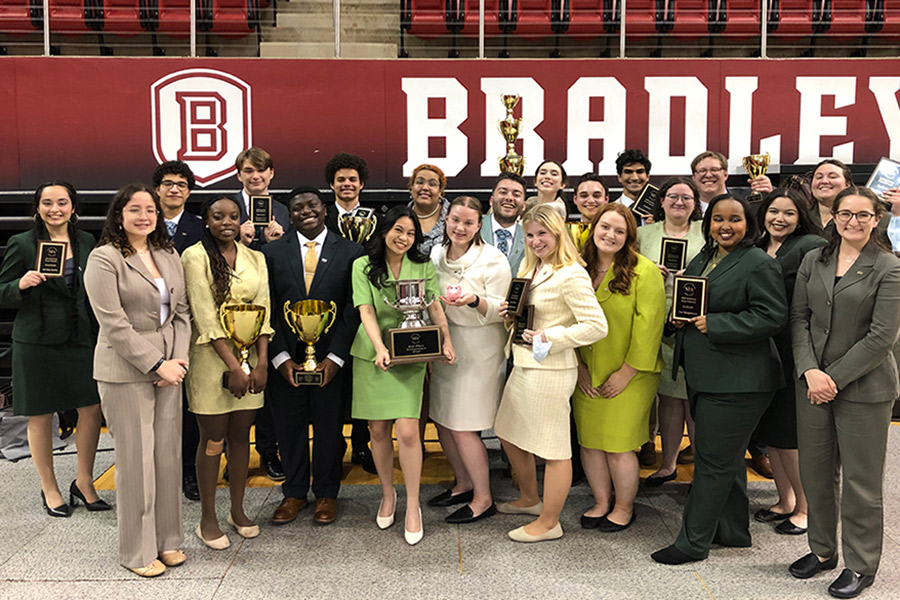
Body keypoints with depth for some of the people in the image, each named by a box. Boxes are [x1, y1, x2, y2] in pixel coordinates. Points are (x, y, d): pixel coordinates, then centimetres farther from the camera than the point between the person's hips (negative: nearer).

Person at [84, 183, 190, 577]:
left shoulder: (169, 256, 11)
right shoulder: (104, 258, -7)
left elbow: (181, 313, 11)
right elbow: (114, 324, -13)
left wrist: (179, 359, -3)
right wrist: (157, 365, -14)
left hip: (168, 366, 5)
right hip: (126, 371, -5)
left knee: (169, 453, 9)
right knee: (136, 458, 2)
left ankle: (167, 539, 24)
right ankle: (138, 551, 17)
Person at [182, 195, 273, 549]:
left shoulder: (255, 258, 9)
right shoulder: (195, 256, -6)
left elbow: (263, 311, 4)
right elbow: (205, 316, -12)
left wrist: (261, 361, -6)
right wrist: (232, 364, -15)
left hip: (250, 355, 4)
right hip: (211, 357, -4)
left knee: (241, 436, 11)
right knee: (213, 440, 3)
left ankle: (238, 510, 25)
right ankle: (207, 518, 17)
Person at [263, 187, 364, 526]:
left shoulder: (350, 252, 1)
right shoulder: (273, 253, 5)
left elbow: (354, 308, -3)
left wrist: (335, 356, -10)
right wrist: (280, 357, -7)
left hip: (331, 358, -1)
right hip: (285, 359, 2)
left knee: (329, 428, 10)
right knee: (289, 427, 12)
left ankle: (326, 493, 29)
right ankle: (294, 492, 31)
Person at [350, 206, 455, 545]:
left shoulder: (424, 267, 6)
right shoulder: (363, 266, 1)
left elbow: (435, 307, 5)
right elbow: (366, 312, -8)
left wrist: (446, 340, -11)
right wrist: (380, 347, -22)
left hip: (411, 357, 0)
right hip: (372, 356, 1)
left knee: (407, 431, -10)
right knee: (378, 429, 8)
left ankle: (412, 506, 5)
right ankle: (387, 494, 29)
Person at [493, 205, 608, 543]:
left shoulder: (571, 275, -17)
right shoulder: (530, 268, 12)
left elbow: (597, 326, -21)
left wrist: (549, 337, -20)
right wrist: (511, 312, 3)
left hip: (551, 369, -10)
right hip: (523, 364, 10)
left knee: (553, 447, 2)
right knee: (510, 435, 21)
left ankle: (549, 523, 17)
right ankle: (529, 499, 41)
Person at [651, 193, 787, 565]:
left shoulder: (760, 265, -12)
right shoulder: (702, 259, 13)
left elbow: (773, 317, -19)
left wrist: (714, 325, -21)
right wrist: (680, 316, 1)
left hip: (736, 381, -9)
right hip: (704, 376, 9)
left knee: (713, 460, -1)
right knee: (727, 457, 19)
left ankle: (692, 543, 9)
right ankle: (734, 531, 34)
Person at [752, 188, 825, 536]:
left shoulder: (811, 248, -9)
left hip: (793, 354, -7)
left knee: (789, 434, 0)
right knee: (768, 431, 13)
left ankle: (804, 508, 17)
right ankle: (784, 500, 30)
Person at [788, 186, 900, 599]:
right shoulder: (813, 261, 7)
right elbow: (799, 318, 4)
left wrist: (834, 378, -13)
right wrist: (810, 371, -10)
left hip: (864, 389, -4)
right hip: (812, 383, 4)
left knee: (861, 481, 5)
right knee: (815, 473, 13)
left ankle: (860, 565, 21)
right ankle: (822, 550, 31)